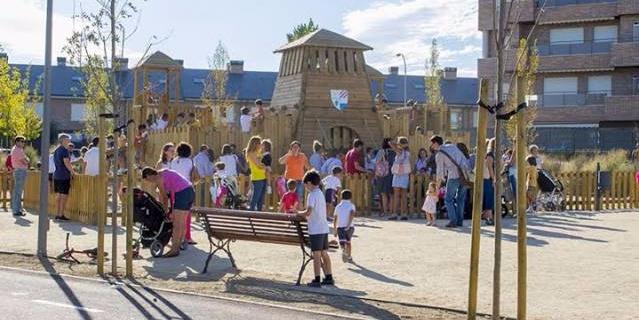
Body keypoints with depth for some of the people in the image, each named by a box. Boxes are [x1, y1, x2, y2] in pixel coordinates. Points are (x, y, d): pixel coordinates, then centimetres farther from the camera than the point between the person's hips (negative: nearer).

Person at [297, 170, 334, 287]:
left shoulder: (312, 195, -13)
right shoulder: (320, 193, 14)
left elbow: (308, 212, -22)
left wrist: (298, 213, -6)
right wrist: (303, 214, 17)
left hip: (316, 230, -9)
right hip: (324, 228, 9)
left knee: (317, 255, -5)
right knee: (324, 254, 14)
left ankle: (317, 280, -3)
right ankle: (329, 278, 19)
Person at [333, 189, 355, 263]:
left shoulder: (338, 206, 12)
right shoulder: (351, 205, 3)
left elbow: (335, 220, 13)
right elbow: (352, 214, -18)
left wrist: (335, 230, 23)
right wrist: (349, 225, -21)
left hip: (340, 227, 0)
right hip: (349, 227, 0)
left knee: (342, 244, -8)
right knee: (348, 242, 23)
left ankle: (344, 250, -41)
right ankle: (349, 257, 33)